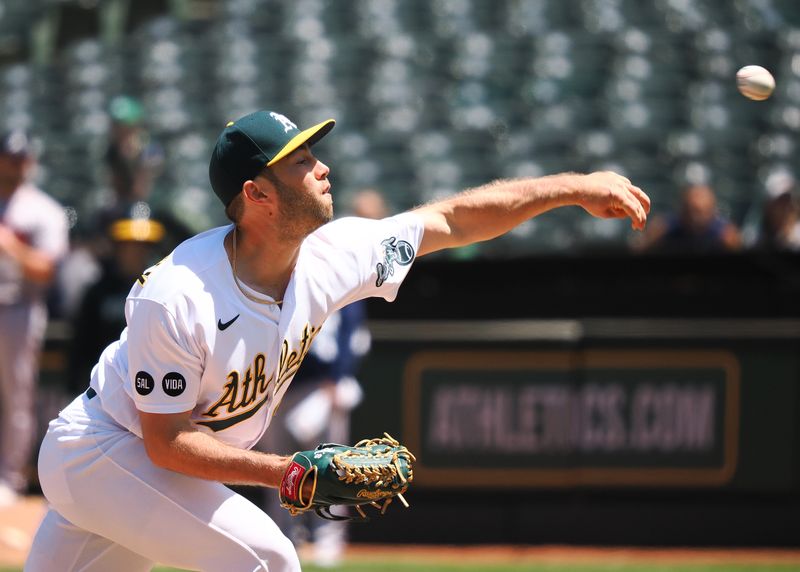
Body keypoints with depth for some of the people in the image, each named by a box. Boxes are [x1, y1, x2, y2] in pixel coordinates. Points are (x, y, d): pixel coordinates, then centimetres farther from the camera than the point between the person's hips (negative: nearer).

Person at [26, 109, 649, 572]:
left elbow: (455, 219, -2)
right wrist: (290, 473, -31)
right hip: (102, 452, -8)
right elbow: (166, 442, -24)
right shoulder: (175, 298, -30)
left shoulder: (329, 256, -10)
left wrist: (576, 187, -4)